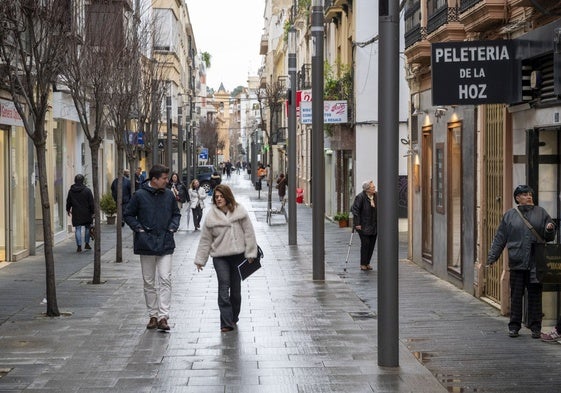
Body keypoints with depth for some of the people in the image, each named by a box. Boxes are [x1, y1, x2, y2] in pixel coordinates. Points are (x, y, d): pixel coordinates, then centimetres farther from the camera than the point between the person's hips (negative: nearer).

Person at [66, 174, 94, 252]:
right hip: (86, 213, -1)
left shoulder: (71, 191, 0)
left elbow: (68, 202, 11)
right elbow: (91, 203, -7)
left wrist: (68, 209, 26)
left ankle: (79, 246, -5)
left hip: (76, 214, 1)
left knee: (77, 229, 2)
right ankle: (87, 244, 18)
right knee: (87, 228, 15)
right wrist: (92, 212, -1)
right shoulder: (87, 190, -8)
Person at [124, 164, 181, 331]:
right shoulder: (140, 195, -5)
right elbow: (128, 215, 4)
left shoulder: (169, 195, 3)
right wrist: (139, 228, -8)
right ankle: (153, 315, 18)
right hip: (146, 244, -1)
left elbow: (176, 214, 17)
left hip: (165, 244, 1)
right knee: (149, 282, 8)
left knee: (165, 279, -9)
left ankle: (163, 316, -10)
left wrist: (173, 227, 1)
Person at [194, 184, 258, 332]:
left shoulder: (239, 211, -2)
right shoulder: (211, 216, 1)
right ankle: (226, 323, -10)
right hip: (220, 257, -1)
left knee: (236, 288, 10)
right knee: (224, 287, -10)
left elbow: (248, 233, 1)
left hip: (238, 255, 1)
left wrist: (250, 253, -3)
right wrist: (200, 259, 6)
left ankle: (234, 318, 28)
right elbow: (205, 240, 5)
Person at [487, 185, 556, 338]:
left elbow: (549, 237, 11)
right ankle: (514, 327, 12)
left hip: (536, 262, 0)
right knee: (516, 295, 3)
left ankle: (535, 327, 10)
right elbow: (499, 239, 10)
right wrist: (492, 257, 5)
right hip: (517, 261, 0)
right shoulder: (510, 215, 8)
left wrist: (549, 230, -12)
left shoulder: (541, 213, 8)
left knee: (535, 295, 2)